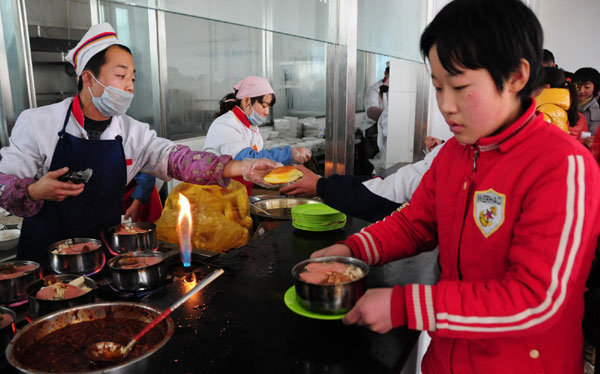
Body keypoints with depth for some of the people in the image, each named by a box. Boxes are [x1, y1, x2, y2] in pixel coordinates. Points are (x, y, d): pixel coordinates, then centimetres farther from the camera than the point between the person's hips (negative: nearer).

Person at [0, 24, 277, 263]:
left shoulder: (134, 133, -1)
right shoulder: (38, 123, -6)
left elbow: (176, 159, -11)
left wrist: (241, 168, -25)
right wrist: (34, 191, -26)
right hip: (43, 254, -2)